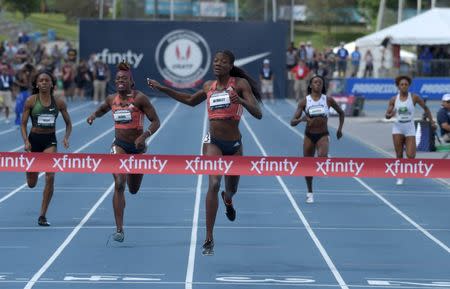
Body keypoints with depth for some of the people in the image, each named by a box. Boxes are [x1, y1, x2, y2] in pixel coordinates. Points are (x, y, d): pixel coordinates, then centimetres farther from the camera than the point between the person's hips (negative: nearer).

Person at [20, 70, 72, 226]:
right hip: (34, 138, 0)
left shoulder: (59, 102, -2)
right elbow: (23, 124, -2)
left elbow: (68, 123, 7)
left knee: (50, 178, -16)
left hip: (50, 140, 0)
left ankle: (43, 216, -5)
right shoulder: (31, 101, -5)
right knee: (31, 184, 9)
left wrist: (66, 137, -11)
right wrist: (26, 141, -16)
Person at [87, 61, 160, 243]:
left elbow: (155, 121, -11)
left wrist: (144, 136, -27)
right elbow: (102, 109, 25)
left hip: (137, 146, -1)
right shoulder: (112, 99, 2)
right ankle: (119, 229, -17)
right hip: (119, 146, 1)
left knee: (134, 189, 16)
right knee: (119, 185, -17)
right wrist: (94, 115, 2)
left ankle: (132, 173, 56)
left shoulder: (139, 98, -12)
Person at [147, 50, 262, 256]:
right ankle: (209, 239, -21)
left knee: (231, 190, 19)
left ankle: (227, 200, 62)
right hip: (213, 142, 0)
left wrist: (241, 100, -32)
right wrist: (162, 89, 23)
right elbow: (191, 101, 26)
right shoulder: (209, 86, 5)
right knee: (213, 184, -22)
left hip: (234, 145, 0)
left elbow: (258, 114, -14)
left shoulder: (240, 84, -6)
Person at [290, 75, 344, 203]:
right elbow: (292, 122, -7)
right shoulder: (304, 101, -4)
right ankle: (309, 193, 25)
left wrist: (340, 128, 8)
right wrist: (302, 119, -27)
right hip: (309, 136, 2)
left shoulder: (328, 100, -3)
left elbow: (341, 112, 14)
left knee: (322, 156, -34)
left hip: (323, 135, -1)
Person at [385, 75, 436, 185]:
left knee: (411, 156, -11)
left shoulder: (414, 97, -4)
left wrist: (432, 121, 5)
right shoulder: (393, 99, 1)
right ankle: (400, 177, 13)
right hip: (398, 129, 1)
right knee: (399, 155, -2)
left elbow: (425, 108, 8)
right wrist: (391, 114, -19)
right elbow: (387, 116, 4)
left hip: (410, 130, -1)